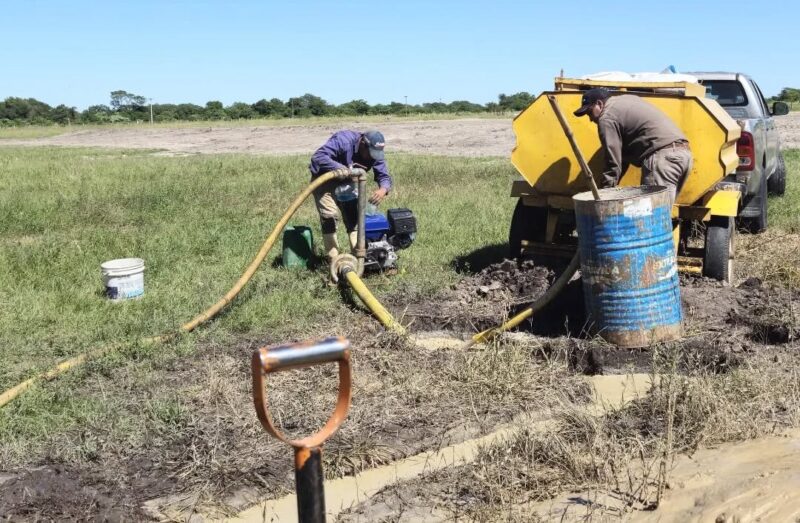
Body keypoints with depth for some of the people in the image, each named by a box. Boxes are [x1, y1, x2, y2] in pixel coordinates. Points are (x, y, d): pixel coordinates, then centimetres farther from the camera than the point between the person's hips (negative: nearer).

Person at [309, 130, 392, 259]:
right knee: (329, 215, -17)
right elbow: (318, 157, -42)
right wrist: (340, 168, -54)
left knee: (353, 216, 2)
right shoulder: (343, 140, -34)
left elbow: (384, 176, -16)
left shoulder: (375, 153, -16)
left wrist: (383, 189, -40)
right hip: (324, 179, -6)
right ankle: (333, 259, -13)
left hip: (346, 183, 6)